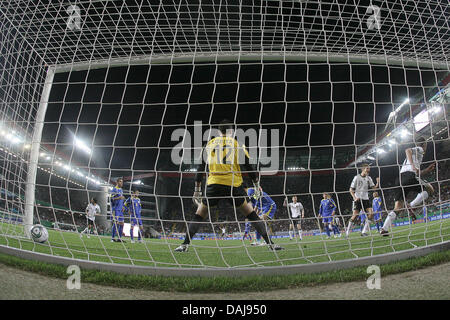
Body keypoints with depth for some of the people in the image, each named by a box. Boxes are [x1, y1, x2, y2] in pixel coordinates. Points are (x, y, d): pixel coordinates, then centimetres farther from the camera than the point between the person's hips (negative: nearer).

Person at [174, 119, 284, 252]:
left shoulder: (210, 143, 14)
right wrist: (256, 183, 17)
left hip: (213, 184, 1)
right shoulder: (237, 144, 9)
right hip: (234, 185, -1)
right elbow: (247, 165, 7)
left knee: (199, 216, 13)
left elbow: (201, 167, 15)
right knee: (251, 215, 8)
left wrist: (197, 188, 20)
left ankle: (185, 244, 6)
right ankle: (270, 243, 5)